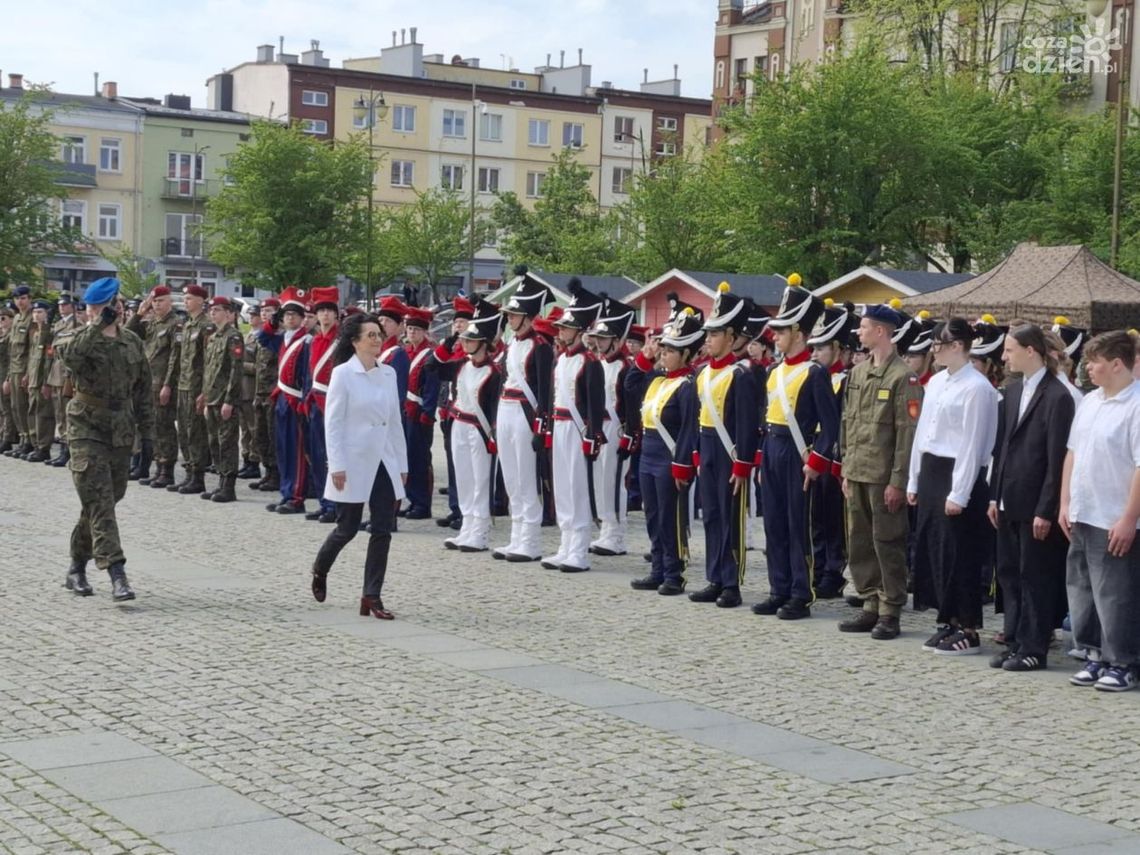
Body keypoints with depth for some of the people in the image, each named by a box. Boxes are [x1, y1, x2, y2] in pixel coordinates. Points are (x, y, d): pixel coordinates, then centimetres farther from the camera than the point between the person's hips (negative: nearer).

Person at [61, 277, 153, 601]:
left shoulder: (132, 341, 7)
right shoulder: (84, 339, -7)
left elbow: (143, 389, 13)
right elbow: (71, 358, -32)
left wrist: (147, 430, 9)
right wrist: (99, 325, -33)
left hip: (121, 433, 5)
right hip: (87, 430, -5)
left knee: (103, 502, 11)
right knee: (100, 502, -12)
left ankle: (77, 567, 27)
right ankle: (116, 573, -17)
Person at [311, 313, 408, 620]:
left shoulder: (388, 373, 7)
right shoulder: (343, 373, -8)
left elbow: (395, 421, 12)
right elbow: (332, 423, -9)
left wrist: (402, 463, 11)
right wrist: (337, 466, -14)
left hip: (384, 462, 5)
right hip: (355, 463, -5)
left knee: (383, 530, 0)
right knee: (347, 529, 4)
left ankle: (372, 596, 5)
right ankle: (320, 570, 33)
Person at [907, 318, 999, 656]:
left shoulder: (976, 387, -14)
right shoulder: (936, 382, 11)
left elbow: (973, 445, -16)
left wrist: (958, 493, -17)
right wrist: (914, 480, 15)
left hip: (957, 474, -8)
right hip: (930, 472, 8)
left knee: (958, 554, -3)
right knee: (933, 549, 11)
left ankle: (968, 630, 6)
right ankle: (948, 621, 21)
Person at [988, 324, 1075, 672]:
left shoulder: (1057, 397, -13)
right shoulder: (1012, 391, 11)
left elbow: (1058, 458, -15)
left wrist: (1046, 510, -16)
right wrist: (994, 496, 10)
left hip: (1035, 505, -7)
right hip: (1009, 502, 7)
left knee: (1035, 577, 2)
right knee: (1009, 573, 12)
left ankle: (1033, 649, 10)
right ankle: (1014, 642, 21)